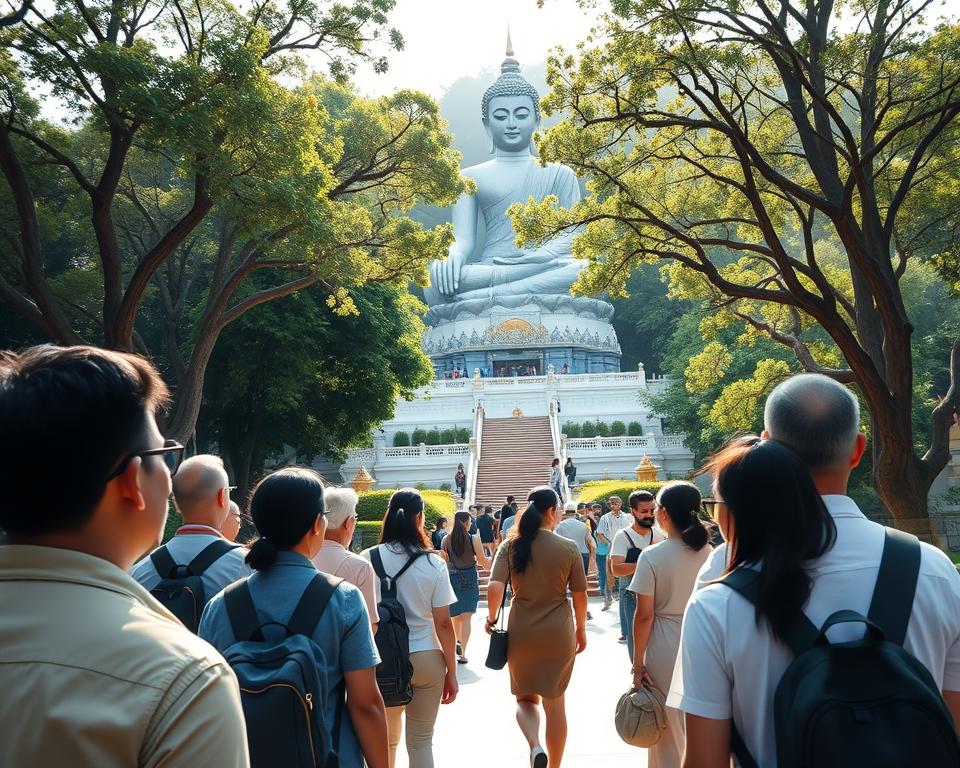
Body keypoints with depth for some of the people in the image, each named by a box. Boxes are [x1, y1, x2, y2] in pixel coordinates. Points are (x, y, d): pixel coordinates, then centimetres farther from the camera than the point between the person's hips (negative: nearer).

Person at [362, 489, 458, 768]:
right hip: (426, 658, -1)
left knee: (386, 740, 19)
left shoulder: (368, 559, -6)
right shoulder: (434, 564, -6)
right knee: (421, 740, 13)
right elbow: (443, 623, -6)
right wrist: (451, 672, 4)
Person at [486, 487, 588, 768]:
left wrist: (491, 619, 0)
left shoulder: (510, 546, -6)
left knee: (525, 697, 19)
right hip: (558, 634, 0)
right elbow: (580, 596, -2)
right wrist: (581, 629, 13)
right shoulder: (569, 548, -8)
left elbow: (494, 588, -16)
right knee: (554, 702, 16)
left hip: (521, 633, 1)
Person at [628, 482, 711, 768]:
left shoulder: (652, 556, -13)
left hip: (665, 652, -3)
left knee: (669, 730, 13)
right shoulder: (710, 554, -2)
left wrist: (638, 663, -4)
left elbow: (644, 615, -12)